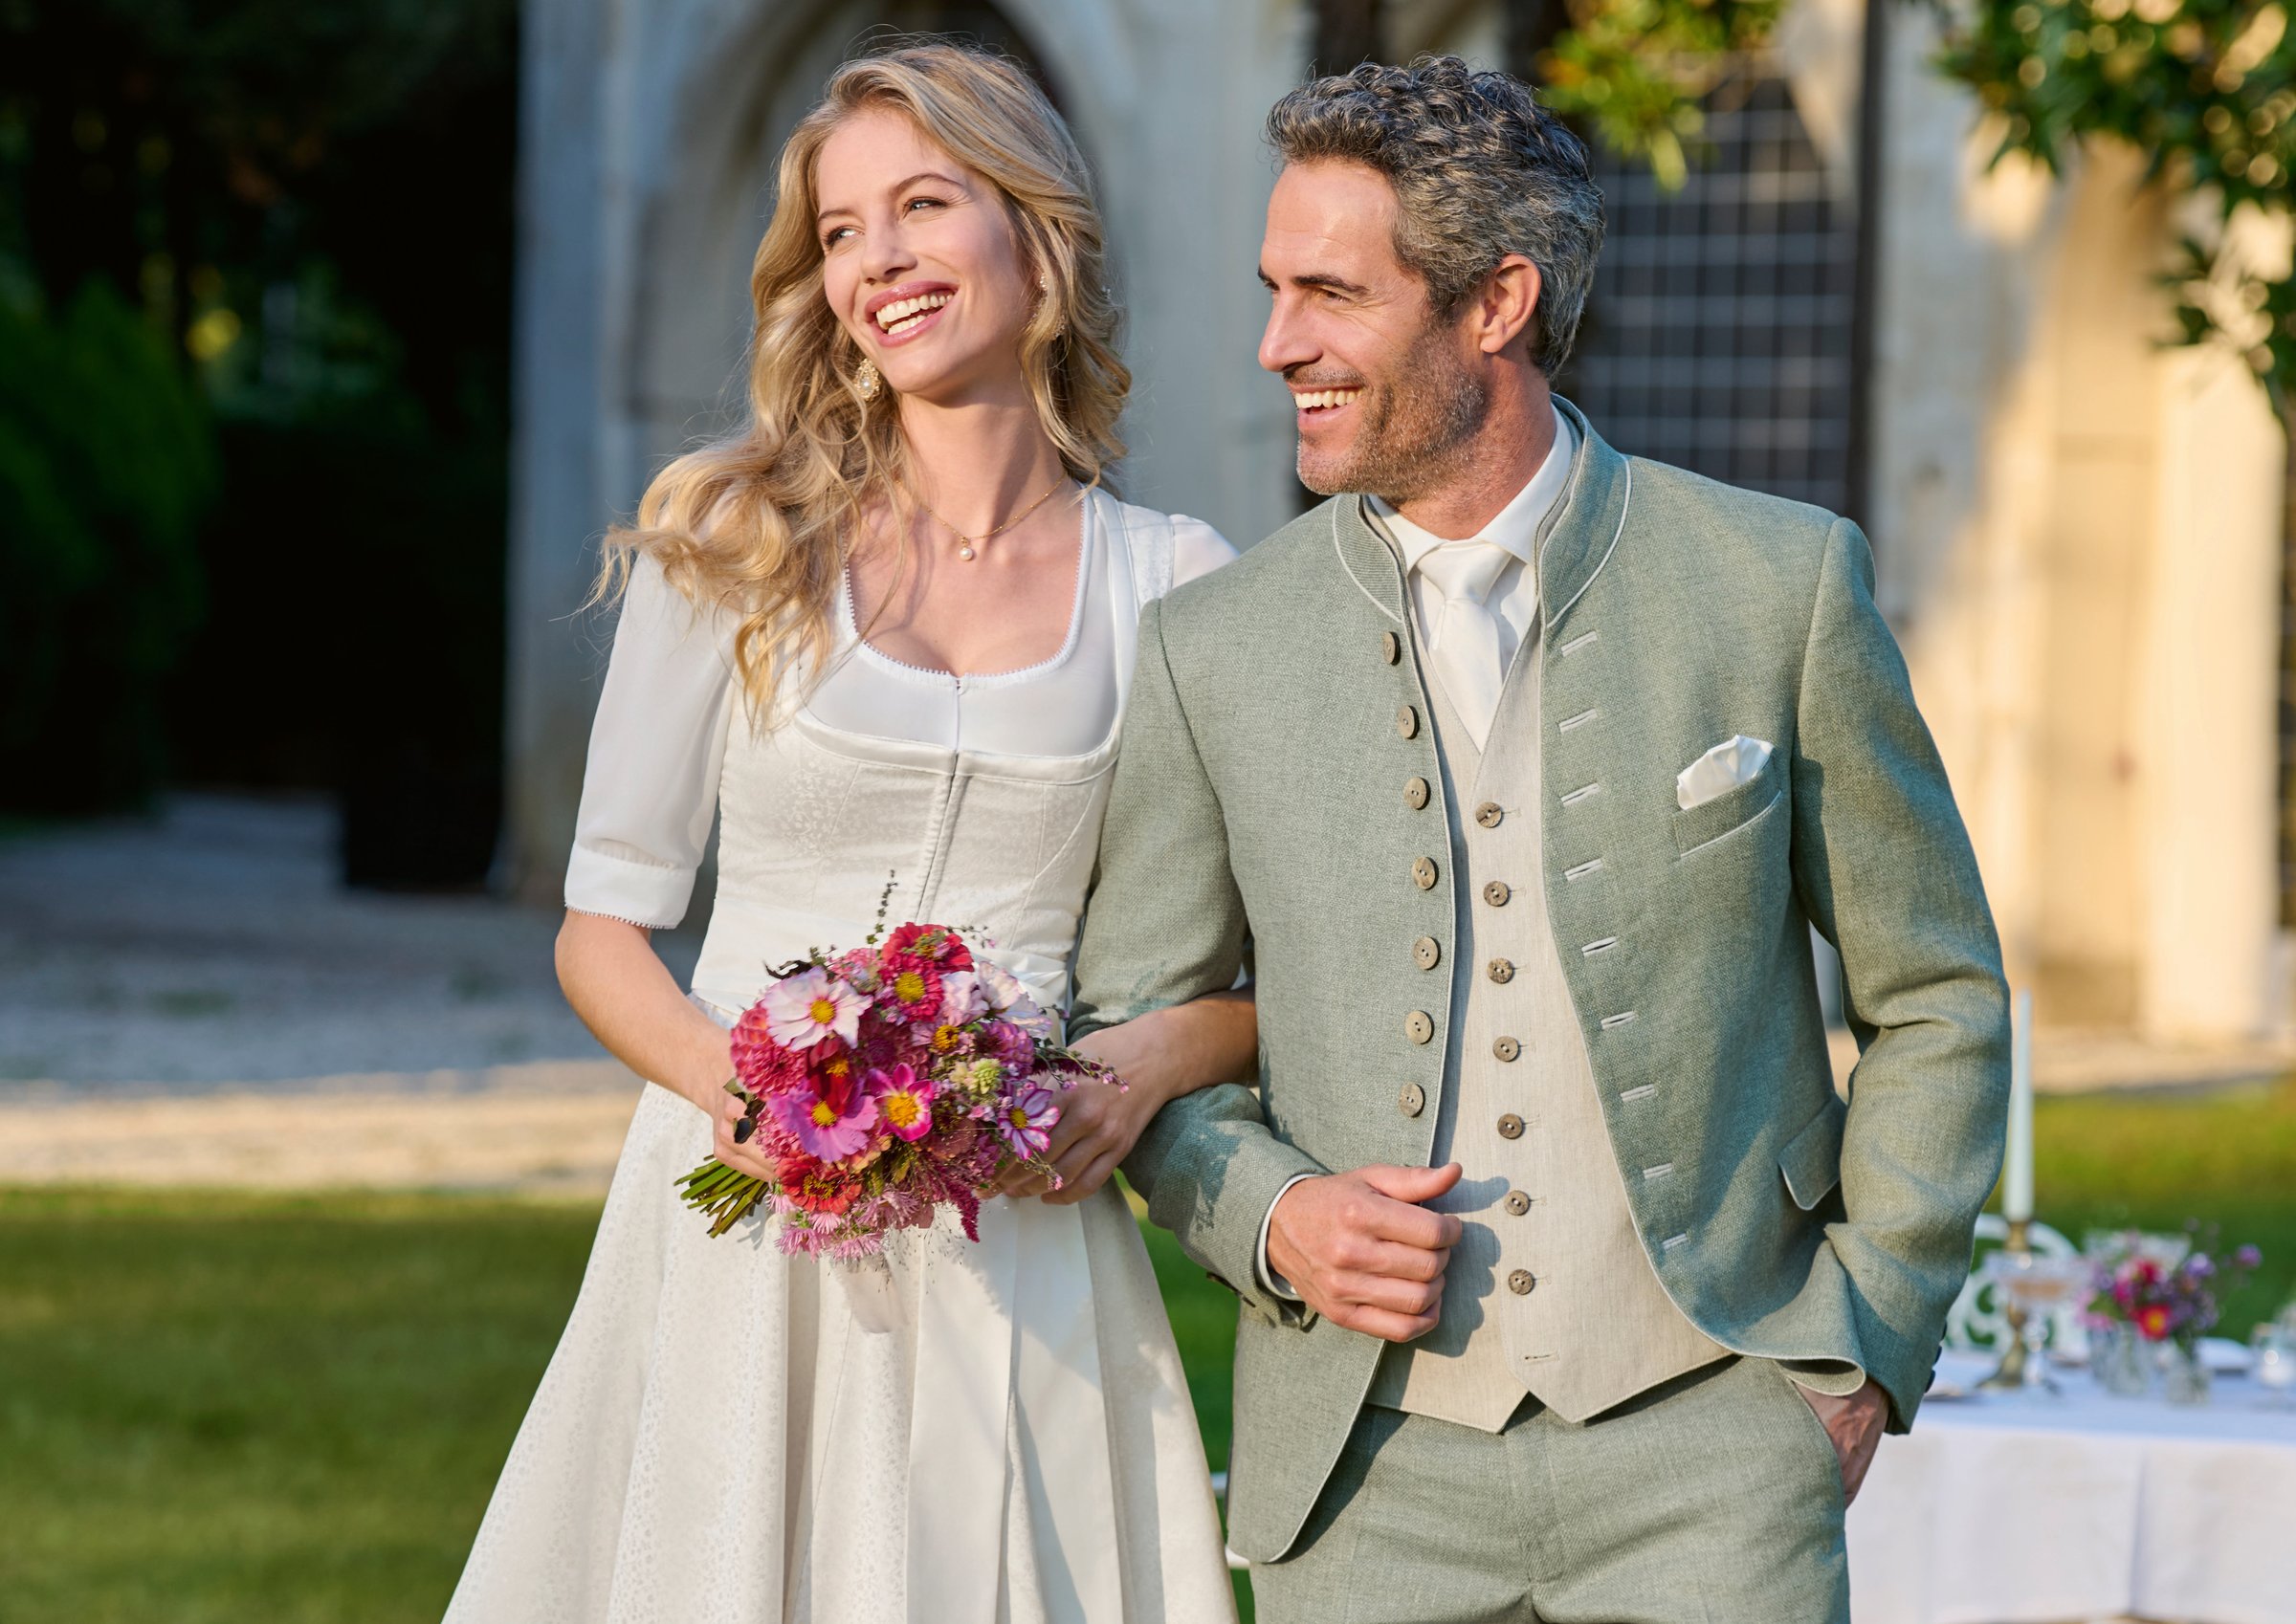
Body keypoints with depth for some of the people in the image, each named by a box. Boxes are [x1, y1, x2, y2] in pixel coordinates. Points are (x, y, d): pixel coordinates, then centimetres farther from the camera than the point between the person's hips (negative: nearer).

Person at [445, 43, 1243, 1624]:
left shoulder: (1173, 583, 4)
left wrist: (1141, 1069, -13)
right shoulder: (733, 542, 3)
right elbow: (605, 927, 4)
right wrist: (731, 1082, -15)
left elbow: (1259, 970, 8)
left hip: (1018, 1247, 0)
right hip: (740, 1232, 0)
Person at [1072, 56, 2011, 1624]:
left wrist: (1867, 1346, 1)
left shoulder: (1781, 585, 0)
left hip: (1703, 1447, -2)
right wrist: (1271, 1218, -6)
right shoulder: (1214, 649, 4)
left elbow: (1938, 999, 8)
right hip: (1372, 1476, 2)